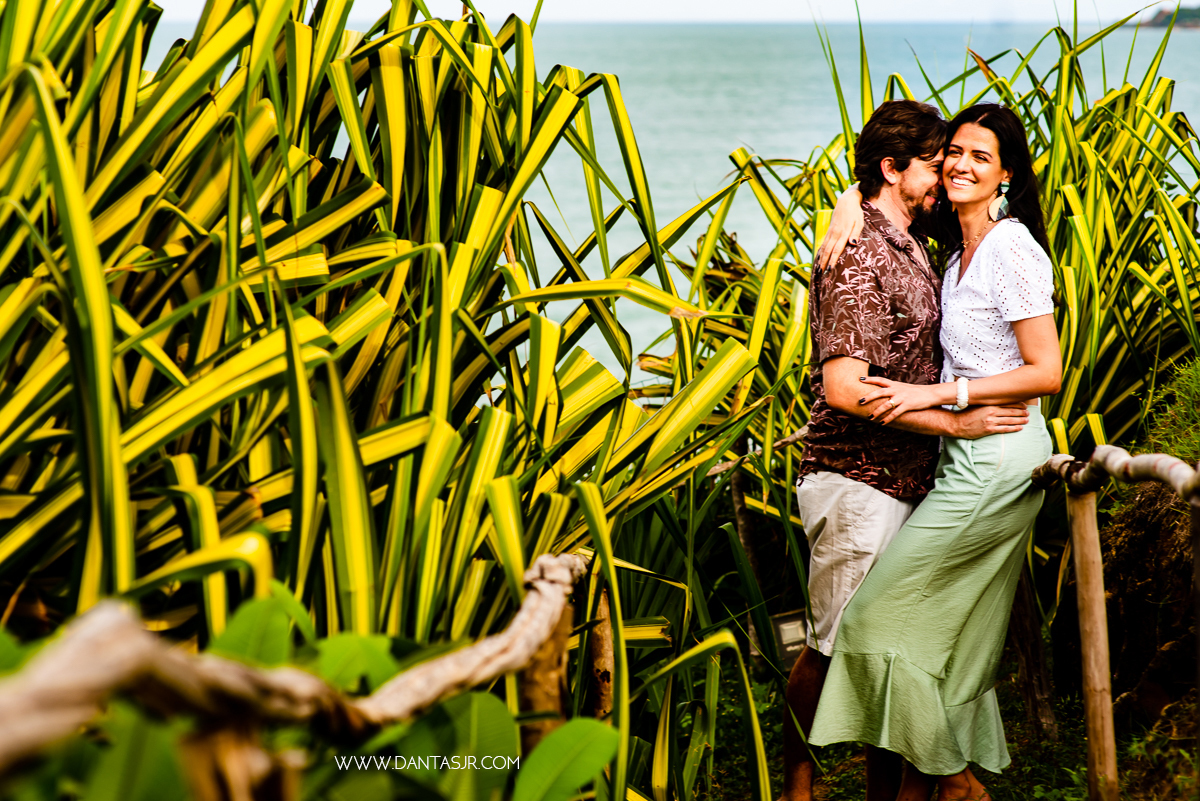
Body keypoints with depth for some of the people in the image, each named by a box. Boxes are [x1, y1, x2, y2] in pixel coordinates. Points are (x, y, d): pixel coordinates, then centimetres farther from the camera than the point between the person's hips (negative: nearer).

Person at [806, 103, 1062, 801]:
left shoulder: (1012, 248, -13)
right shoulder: (961, 254, 13)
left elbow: (1047, 374, -17)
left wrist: (937, 393, -18)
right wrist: (851, 209, 4)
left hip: (997, 459, -9)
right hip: (974, 460, 9)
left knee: (883, 609, -5)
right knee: (960, 634, 12)